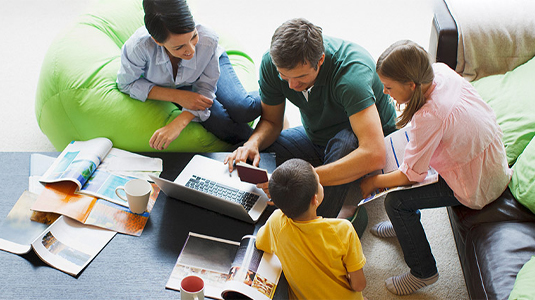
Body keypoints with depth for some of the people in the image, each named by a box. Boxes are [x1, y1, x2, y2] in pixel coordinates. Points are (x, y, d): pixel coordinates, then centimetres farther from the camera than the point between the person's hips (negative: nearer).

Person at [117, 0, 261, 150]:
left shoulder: (208, 40, -39)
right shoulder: (138, 47, -41)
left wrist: (177, 124, -41)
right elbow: (126, 84, -21)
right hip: (173, 86, 0)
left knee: (243, 110, -24)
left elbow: (205, 89, -25)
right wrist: (177, 96, -32)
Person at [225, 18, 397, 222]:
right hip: (317, 137, 5)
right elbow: (271, 120, -4)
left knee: (345, 141, -40)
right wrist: (253, 143, -28)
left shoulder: (350, 70, -37)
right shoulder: (272, 63, -20)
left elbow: (374, 156, -46)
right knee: (246, 157, -9)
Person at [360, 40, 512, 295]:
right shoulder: (440, 71, -11)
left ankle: (423, 272, 8)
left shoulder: (429, 117, -34)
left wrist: (372, 182, -7)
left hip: (478, 187, -9)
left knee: (396, 202, -12)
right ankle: (404, 224, 34)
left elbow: (411, 174, -21)